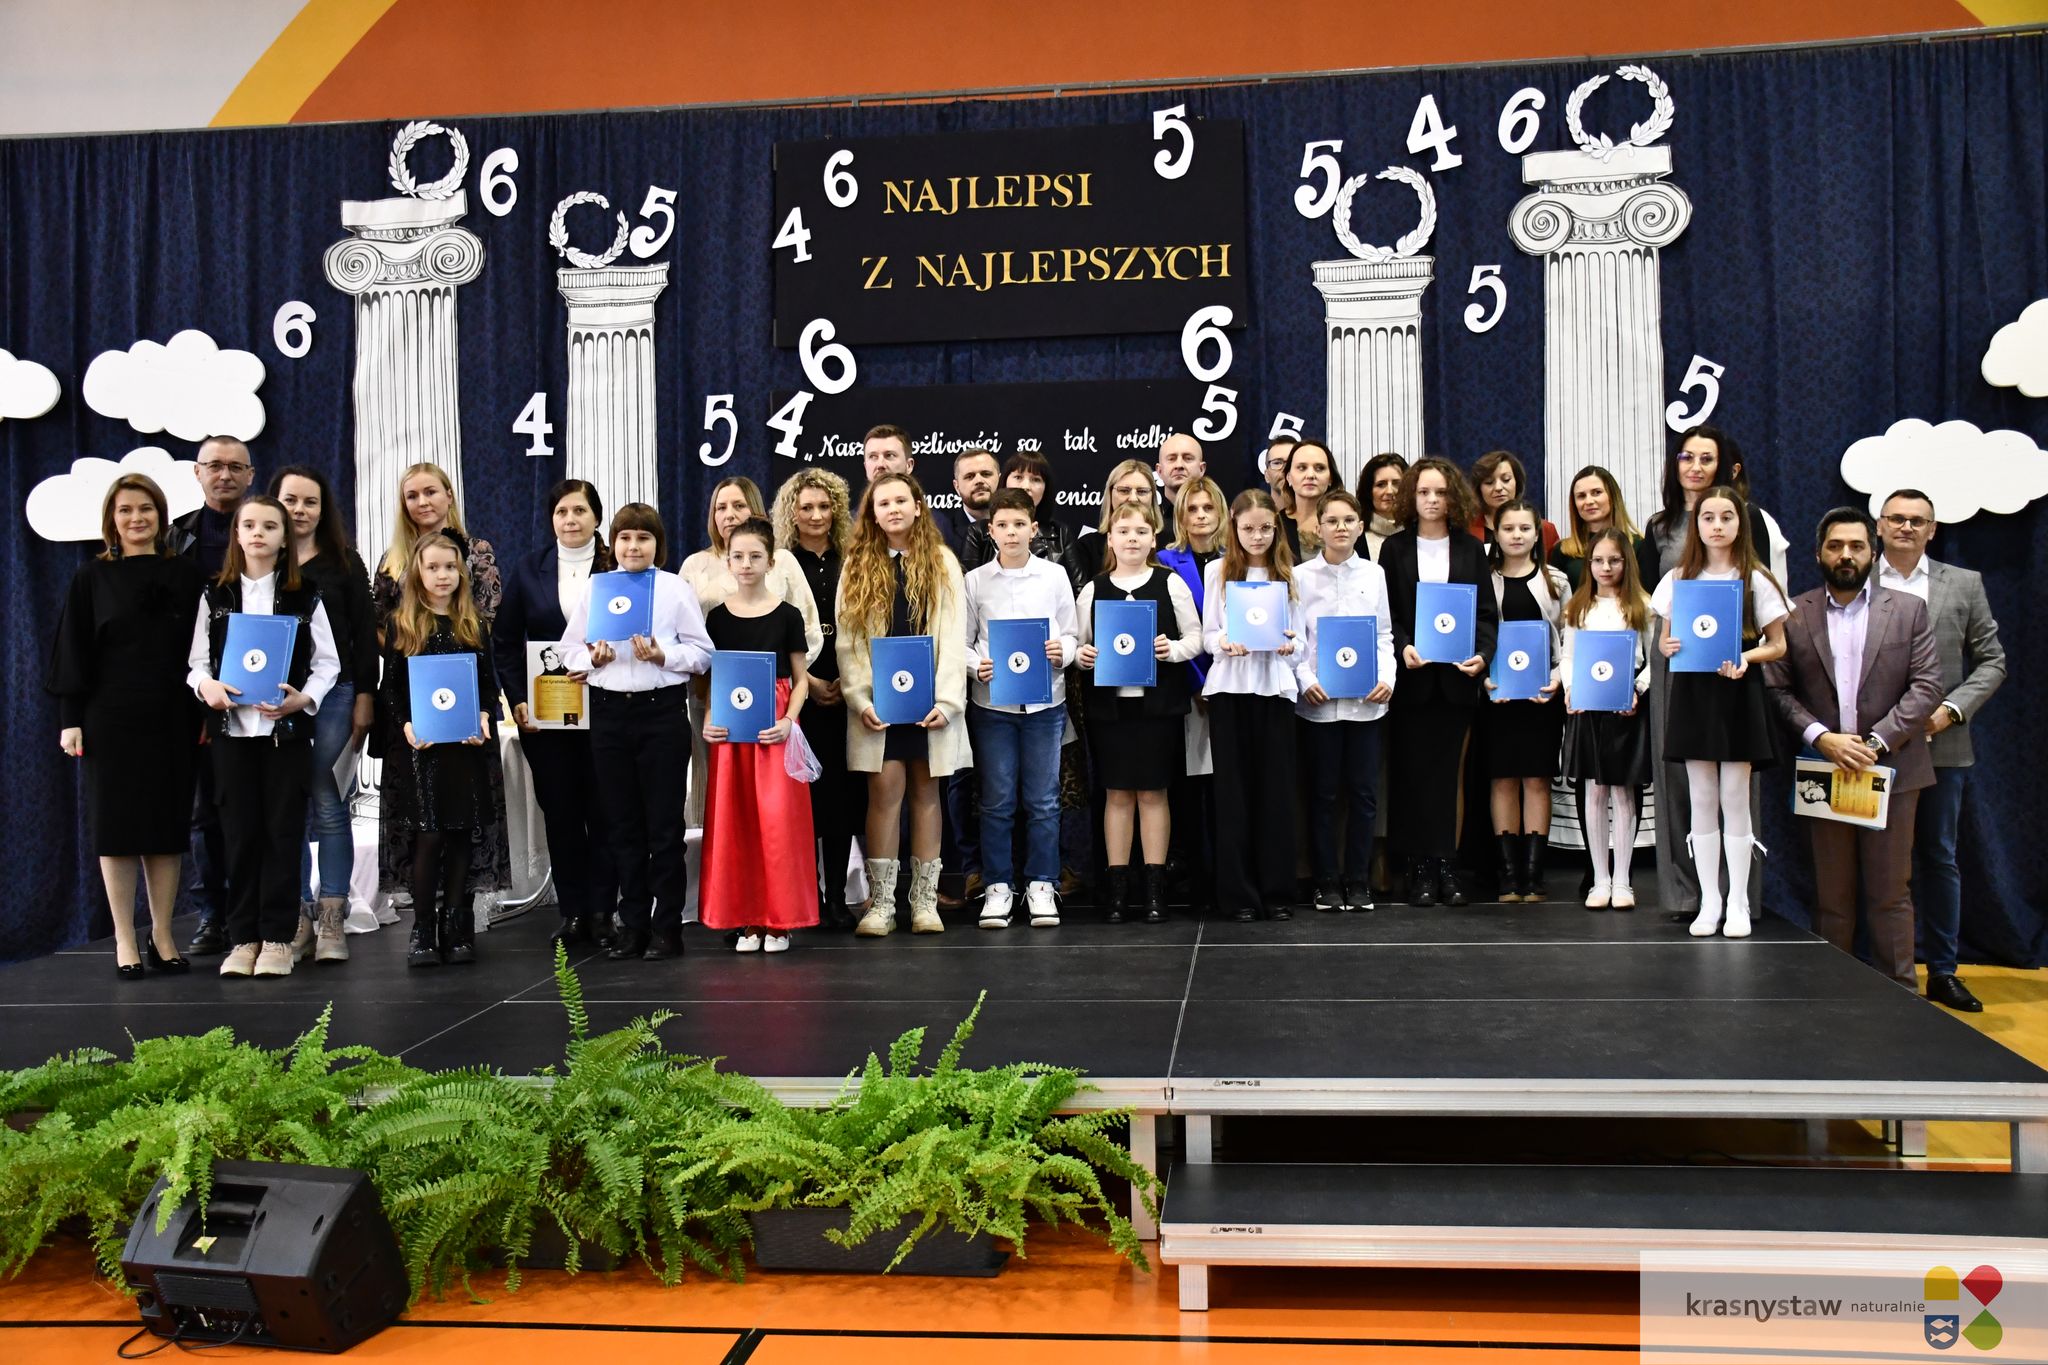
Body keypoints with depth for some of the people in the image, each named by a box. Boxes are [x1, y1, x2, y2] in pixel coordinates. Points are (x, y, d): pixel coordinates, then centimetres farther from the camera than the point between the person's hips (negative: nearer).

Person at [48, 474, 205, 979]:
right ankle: (124, 940, 8)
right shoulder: (92, 577, 3)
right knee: (117, 825, 2)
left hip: (172, 720, 1)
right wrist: (71, 718, -4)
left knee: (168, 824, 5)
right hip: (112, 719, -1)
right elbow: (73, 650, 2)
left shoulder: (186, 574, 6)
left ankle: (162, 936, 15)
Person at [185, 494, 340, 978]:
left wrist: (303, 698, -16)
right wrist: (207, 686, -14)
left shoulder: (305, 597, 3)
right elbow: (197, 661, 7)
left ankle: (277, 937, 8)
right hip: (231, 727, 1)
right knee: (239, 831, 4)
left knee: (283, 830, 1)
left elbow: (327, 662, 1)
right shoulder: (215, 596, 8)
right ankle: (243, 936, 12)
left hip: (287, 729, -1)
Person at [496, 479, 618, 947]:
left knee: (603, 810, 1)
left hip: (602, 709, -2)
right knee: (559, 812, 6)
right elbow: (505, 640, 7)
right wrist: (517, 700, -2)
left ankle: (602, 909, 10)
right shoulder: (528, 569, 8)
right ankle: (571, 911, 14)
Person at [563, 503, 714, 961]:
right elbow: (570, 651, 11)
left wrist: (662, 656, -16)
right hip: (609, 712, 3)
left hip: (662, 710, -3)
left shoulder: (676, 588, 2)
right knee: (621, 822, 8)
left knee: (664, 823, 0)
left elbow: (702, 653, 0)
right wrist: (593, 658, -9)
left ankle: (666, 926, 8)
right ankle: (632, 923, 18)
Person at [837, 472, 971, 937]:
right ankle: (881, 904, 0)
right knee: (885, 790, -5)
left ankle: (925, 900, 10)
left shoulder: (942, 562, 7)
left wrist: (947, 699, -9)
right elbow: (847, 640, 3)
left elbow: (953, 636, 1)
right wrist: (859, 700, -8)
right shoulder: (858, 566, 8)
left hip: (927, 698, 0)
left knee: (925, 793, 4)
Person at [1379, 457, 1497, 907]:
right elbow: (1385, 612, 3)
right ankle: (1420, 868, 4)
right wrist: (1402, 647, -15)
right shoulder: (1394, 547, 5)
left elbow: (1487, 612, 7)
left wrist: (1482, 654, -10)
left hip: (1456, 677, 1)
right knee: (1413, 773, -1)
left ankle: (1444, 865, 7)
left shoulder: (1471, 548, 10)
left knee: (1447, 772, 3)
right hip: (1411, 676, -1)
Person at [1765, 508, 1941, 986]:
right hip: (1824, 769, 0)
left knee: (1890, 891, 4)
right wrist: (1822, 737, -13)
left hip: (1891, 770, 0)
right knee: (1831, 894, 8)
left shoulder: (1908, 610, 4)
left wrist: (1877, 741, -12)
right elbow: (1779, 690, 1)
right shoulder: (1794, 615, 4)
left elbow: (1927, 686, -2)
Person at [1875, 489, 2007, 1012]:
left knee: (1938, 857, 8)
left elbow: (1992, 660, 7)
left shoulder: (1964, 585, 6)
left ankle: (1943, 970, 17)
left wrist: (1952, 709, -7)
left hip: (1941, 745, 2)